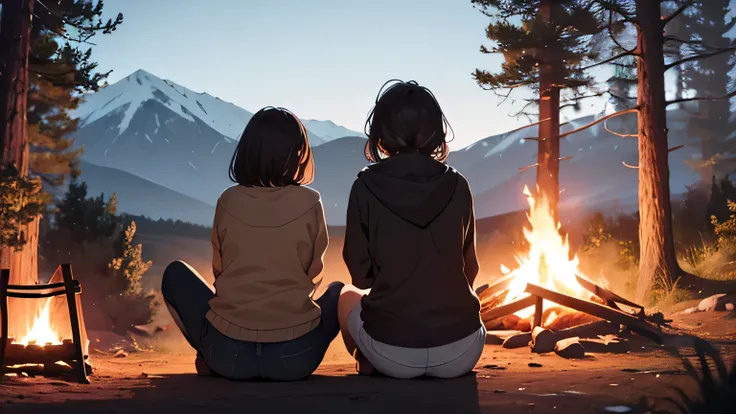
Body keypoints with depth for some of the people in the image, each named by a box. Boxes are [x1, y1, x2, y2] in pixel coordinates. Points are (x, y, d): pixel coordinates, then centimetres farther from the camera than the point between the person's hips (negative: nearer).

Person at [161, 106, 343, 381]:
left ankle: (210, 358, 16)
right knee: (339, 292, 28)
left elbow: (219, 272, 11)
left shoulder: (228, 201, -2)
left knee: (175, 274, 24)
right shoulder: (309, 203, -5)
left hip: (228, 353, 1)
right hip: (295, 357, 0)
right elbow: (314, 277, 7)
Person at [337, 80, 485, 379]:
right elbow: (469, 269, 10)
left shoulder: (366, 187, -8)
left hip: (392, 354, -1)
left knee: (348, 297, 29)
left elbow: (360, 274, 0)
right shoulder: (457, 186, -1)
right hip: (460, 354, 2)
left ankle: (372, 371, 39)